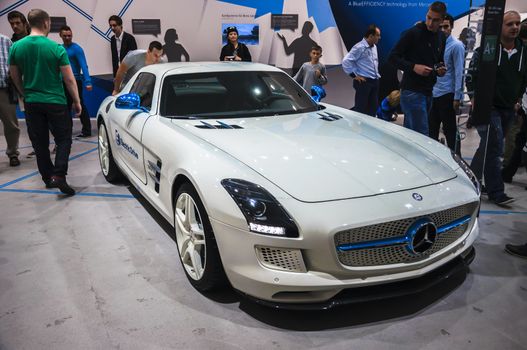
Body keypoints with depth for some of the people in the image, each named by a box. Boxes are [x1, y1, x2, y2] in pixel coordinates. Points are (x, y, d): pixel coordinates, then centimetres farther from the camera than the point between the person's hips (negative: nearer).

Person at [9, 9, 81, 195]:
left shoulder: (16, 47, -1)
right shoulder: (56, 48, -12)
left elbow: (15, 77, 9)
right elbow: (69, 79, -10)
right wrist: (77, 102, 1)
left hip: (32, 103, 4)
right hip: (55, 102, -4)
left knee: (39, 143, 13)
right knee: (63, 139, 6)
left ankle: (47, 178, 21)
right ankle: (58, 175, -10)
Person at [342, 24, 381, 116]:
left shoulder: (374, 47, 13)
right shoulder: (359, 47, -14)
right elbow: (346, 61, -18)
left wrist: (377, 75, 17)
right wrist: (355, 75, -14)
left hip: (375, 81, 8)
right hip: (364, 82, -8)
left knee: (373, 108, 11)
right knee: (360, 109, -4)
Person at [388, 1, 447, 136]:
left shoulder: (441, 37, 13)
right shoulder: (413, 33, -8)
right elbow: (393, 57, -8)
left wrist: (441, 69, 2)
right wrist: (413, 67, -21)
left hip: (428, 92, 7)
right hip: (412, 91, -7)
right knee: (422, 135, -12)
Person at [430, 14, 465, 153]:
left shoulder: (456, 45, -8)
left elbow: (459, 72, -13)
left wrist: (457, 97, -17)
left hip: (447, 94, -6)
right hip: (434, 94, 7)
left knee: (450, 130, 1)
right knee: (431, 129, 14)